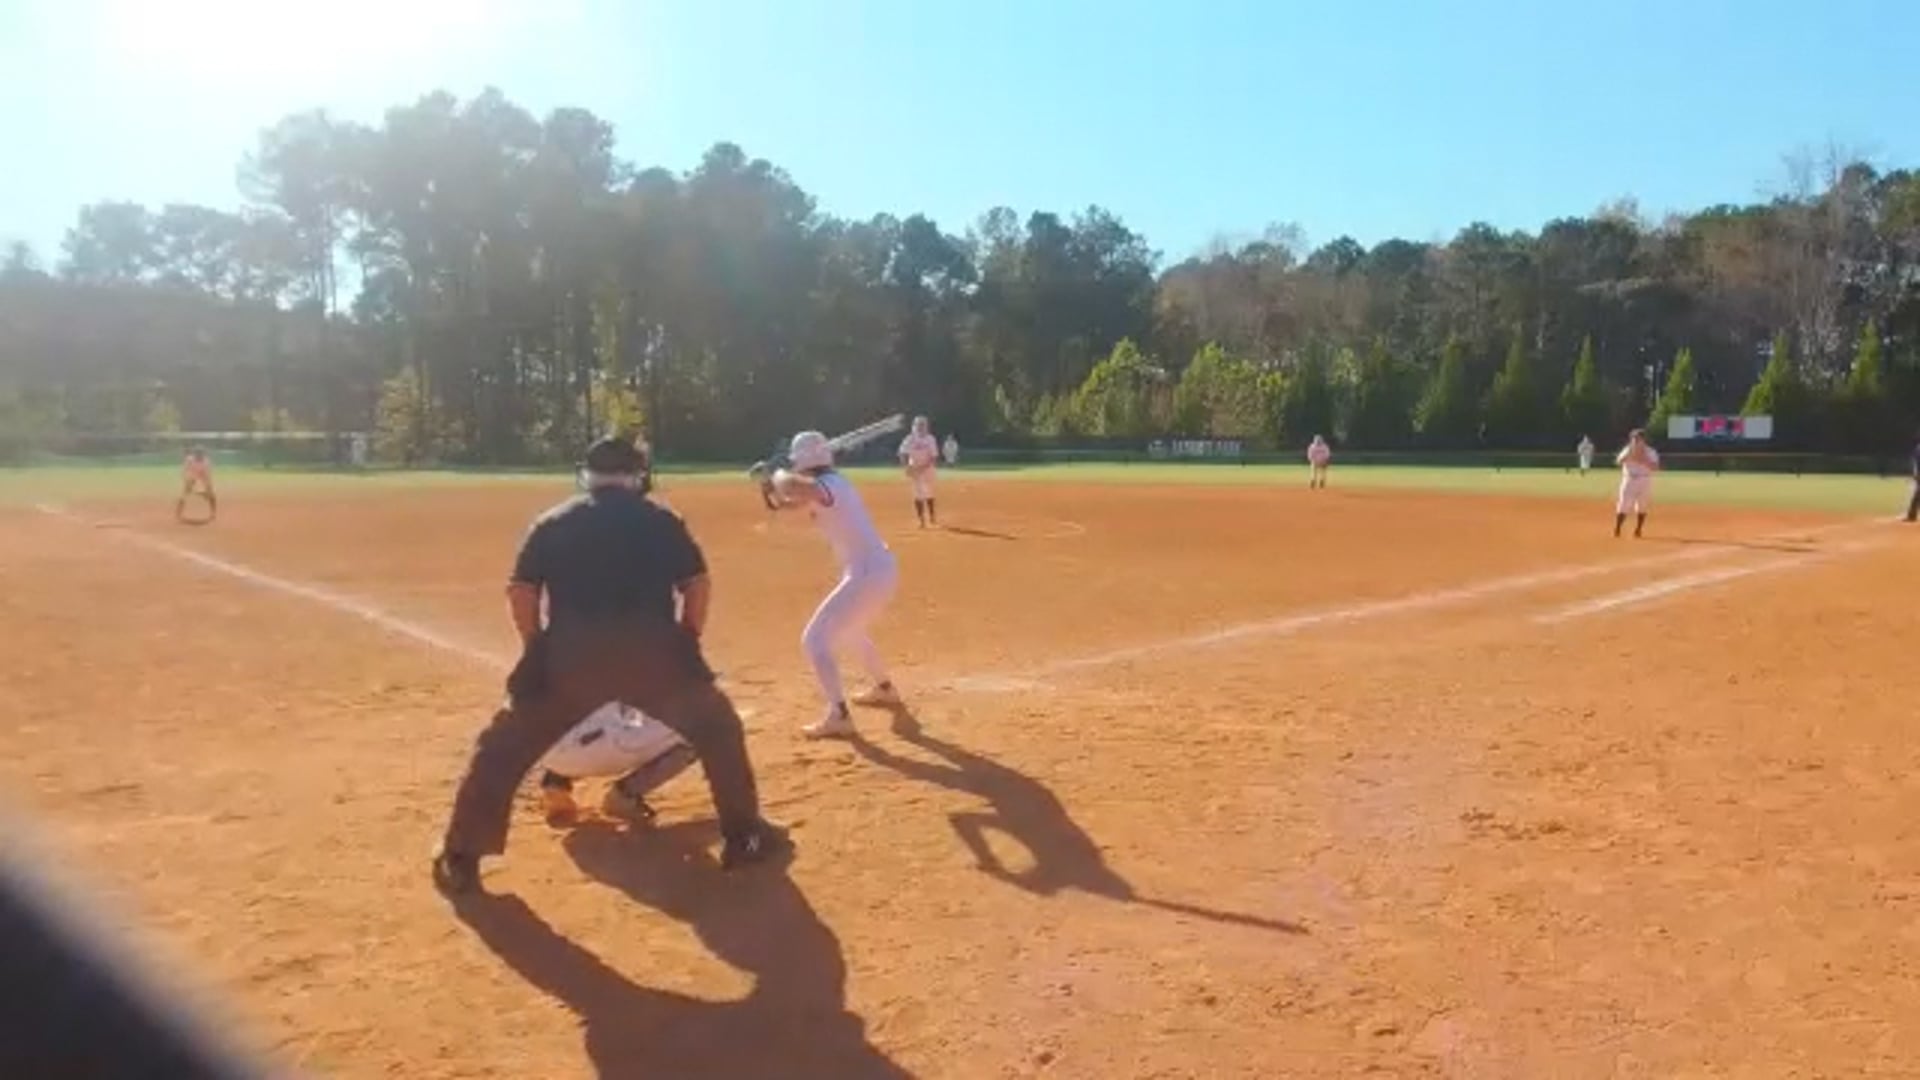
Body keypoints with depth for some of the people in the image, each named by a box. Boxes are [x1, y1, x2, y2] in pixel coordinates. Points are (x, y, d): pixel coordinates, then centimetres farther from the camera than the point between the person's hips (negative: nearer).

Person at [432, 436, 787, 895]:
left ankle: (459, 859, 19)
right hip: (651, 650, -1)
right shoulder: (661, 520, 16)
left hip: (570, 653, 1)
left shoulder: (552, 522, 18)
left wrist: (539, 651, 18)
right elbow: (698, 583, 9)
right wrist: (685, 644, 18)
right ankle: (744, 837, 21)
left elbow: (521, 591, 10)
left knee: (504, 748, 19)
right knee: (718, 730, 20)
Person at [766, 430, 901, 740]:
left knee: (814, 639, -7)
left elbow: (791, 488, -38)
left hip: (867, 575, -10)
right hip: (882, 570, 10)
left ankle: (839, 717, -12)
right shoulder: (834, 485, 14)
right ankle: (885, 688, 48)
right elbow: (791, 502, 26)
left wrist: (778, 476, -15)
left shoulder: (824, 486, -16)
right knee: (851, 630, 34)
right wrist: (774, 488, 8)